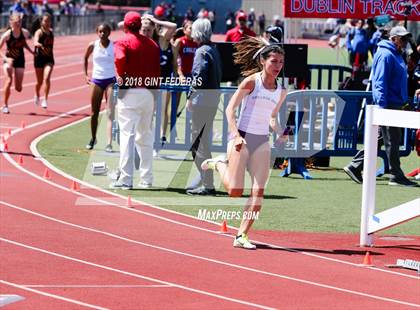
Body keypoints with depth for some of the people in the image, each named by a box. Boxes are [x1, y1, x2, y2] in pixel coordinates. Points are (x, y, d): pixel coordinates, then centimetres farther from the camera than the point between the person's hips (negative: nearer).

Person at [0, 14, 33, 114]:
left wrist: (31, 51, 4)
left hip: (20, 61, 3)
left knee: (18, 88, -1)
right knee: (8, 81, -22)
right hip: (9, 60, -3)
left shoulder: (25, 33, -7)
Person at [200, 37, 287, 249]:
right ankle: (219, 165, 22)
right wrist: (236, 135, -21)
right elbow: (230, 109, -9)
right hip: (242, 138, -5)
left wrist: (280, 132, 0)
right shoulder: (251, 81, -7)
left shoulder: (281, 91, 9)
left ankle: (242, 235, 1)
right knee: (235, 191, -8)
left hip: (262, 142, 5)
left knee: (258, 192, -5)